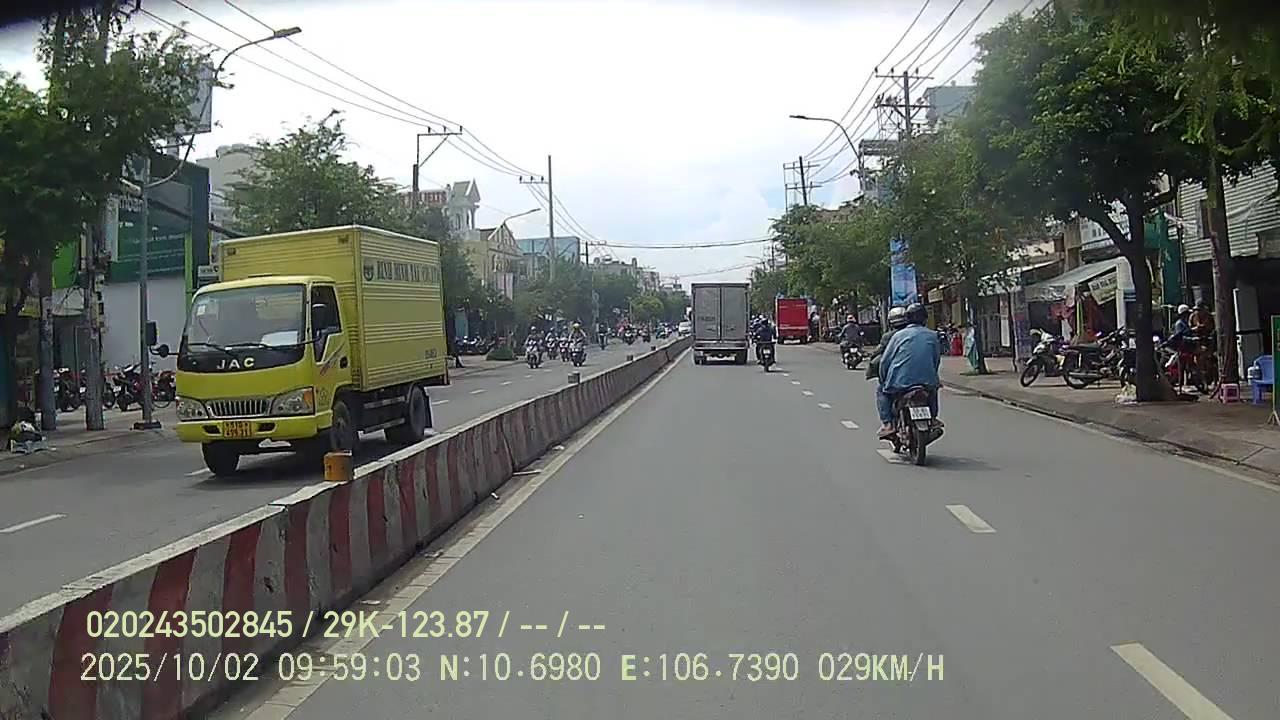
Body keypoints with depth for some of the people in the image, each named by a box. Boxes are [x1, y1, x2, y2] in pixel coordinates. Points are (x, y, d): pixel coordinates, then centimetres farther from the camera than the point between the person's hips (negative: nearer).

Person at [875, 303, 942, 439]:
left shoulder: (899, 335, -1)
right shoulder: (932, 336, 5)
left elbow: (885, 360, 0)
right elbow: (937, 359, 13)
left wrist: (883, 380, 14)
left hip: (900, 382, -3)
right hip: (927, 382, 3)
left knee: (881, 391, 25)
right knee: (934, 385, 38)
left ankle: (887, 423, 8)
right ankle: (933, 417, 36)